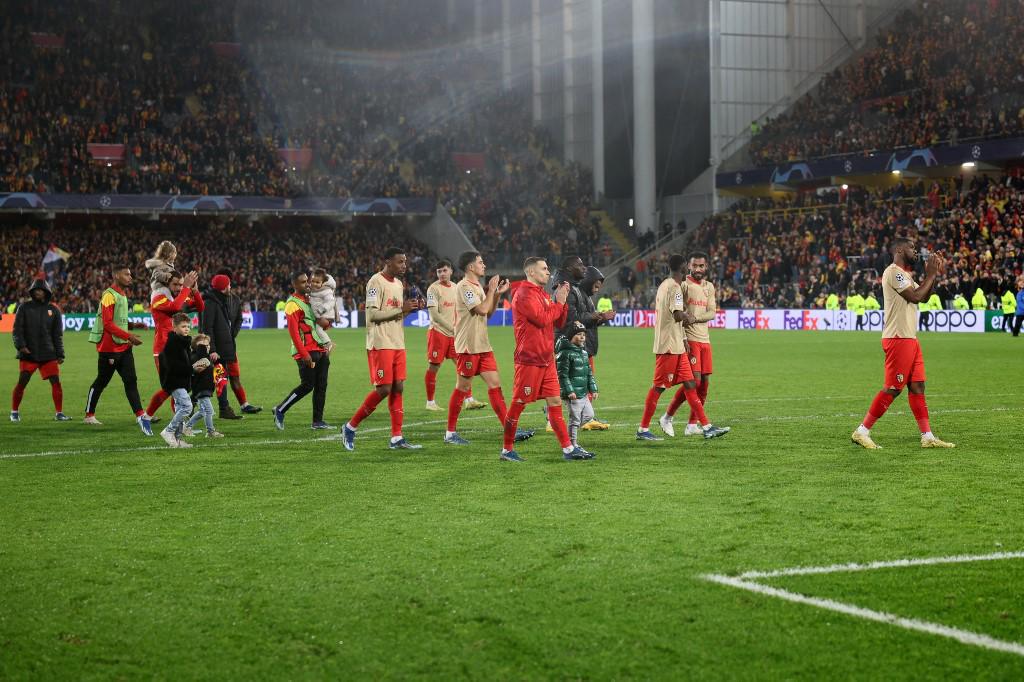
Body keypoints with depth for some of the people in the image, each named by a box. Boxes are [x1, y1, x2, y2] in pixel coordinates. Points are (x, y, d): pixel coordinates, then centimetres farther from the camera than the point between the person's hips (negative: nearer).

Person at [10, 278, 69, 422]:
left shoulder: (53, 310, 8)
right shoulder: (24, 307, 3)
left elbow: (58, 334, 10)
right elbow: (17, 329, 1)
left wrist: (60, 354, 6)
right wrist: (20, 345, -14)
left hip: (48, 354, 2)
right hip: (28, 354, -2)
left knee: (56, 381, -7)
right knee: (22, 382, -6)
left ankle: (59, 413, 0)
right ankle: (14, 412, 10)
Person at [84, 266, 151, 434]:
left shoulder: (122, 295, 16)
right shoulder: (109, 296, -13)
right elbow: (107, 324, -20)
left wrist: (129, 338, 10)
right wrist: (128, 336, -21)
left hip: (123, 347, 8)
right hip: (109, 348, -8)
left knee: (131, 380, -3)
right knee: (101, 382, 4)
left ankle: (140, 415, -11)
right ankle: (89, 416, 19)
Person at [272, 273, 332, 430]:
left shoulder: (309, 299, 17)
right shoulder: (293, 304, -10)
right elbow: (293, 331, -16)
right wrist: (304, 354, -20)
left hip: (319, 350, 8)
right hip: (307, 351, -8)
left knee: (321, 386, 6)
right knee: (307, 385, -9)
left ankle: (317, 421, 10)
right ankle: (280, 410, 6)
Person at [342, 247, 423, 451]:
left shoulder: (398, 284, 16)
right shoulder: (376, 282, -11)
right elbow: (373, 314, -18)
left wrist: (411, 308, 4)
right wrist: (401, 309, -18)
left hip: (398, 344, 8)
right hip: (380, 344, -8)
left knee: (398, 388, 4)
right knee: (383, 389, -10)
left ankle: (396, 438, 5)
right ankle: (350, 427, 3)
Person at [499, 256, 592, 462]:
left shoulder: (543, 294, 18)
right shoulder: (524, 294, -11)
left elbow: (559, 322, 18)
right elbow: (542, 319, -20)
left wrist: (562, 301, 5)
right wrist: (559, 302, -7)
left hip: (546, 359, 9)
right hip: (529, 359, -9)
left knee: (555, 402, 6)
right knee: (518, 404, -2)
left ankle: (568, 448, 7)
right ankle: (507, 450, 7)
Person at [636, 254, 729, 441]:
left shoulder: (664, 285, 15)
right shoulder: (675, 287, -14)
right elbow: (678, 315, -26)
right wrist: (688, 317, -5)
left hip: (676, 346, 10)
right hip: (669, 346, -10)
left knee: (689, 384, 7)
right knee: (659, 387, -4)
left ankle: (706, 427, 7)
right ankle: (643, 429, 2)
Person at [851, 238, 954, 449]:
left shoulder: (904, 274, 19)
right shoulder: (893, 272, -13)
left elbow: (923, 297, 22)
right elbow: (916, 297, -18)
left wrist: (933, 274, 11)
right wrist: (931, 275, -8)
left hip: (909, 337, 10)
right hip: (898, 338, -10)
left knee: (917, 386, 7)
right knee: (893, 388, -8)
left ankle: (927, 437, 8)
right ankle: (862, 431, -3)